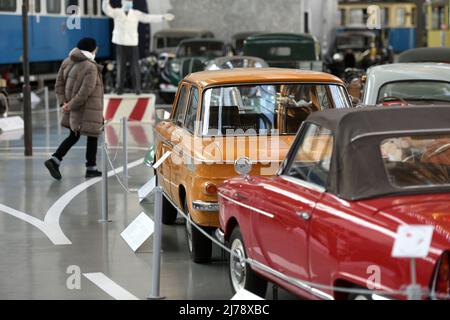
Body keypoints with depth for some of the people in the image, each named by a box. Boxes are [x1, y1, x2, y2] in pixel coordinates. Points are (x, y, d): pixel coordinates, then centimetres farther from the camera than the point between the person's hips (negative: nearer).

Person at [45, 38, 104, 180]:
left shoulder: (67, 62, 5)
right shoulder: (90, 68, -20)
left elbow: (59, 84, 6)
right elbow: (85, 92, -25)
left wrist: (63, 102, -1)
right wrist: (71, 105, -17)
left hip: (74, 109, 8)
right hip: (87, 110, -8)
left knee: (74, 136, 17)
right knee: (92, 137, 8)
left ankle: (54, 160, 5)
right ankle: (91, 168, 15)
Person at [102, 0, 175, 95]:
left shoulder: (136, 14, 3)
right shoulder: (116, 12, 1)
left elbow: (149, 18, 0)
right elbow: (106, 9, -15)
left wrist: (163, 17, -7)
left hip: (133, 43, 0)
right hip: (120, 43, 0)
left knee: (135, 67, -1)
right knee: (121, 67, 2)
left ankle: (137, 89, 6)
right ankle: (120, 89, 10)